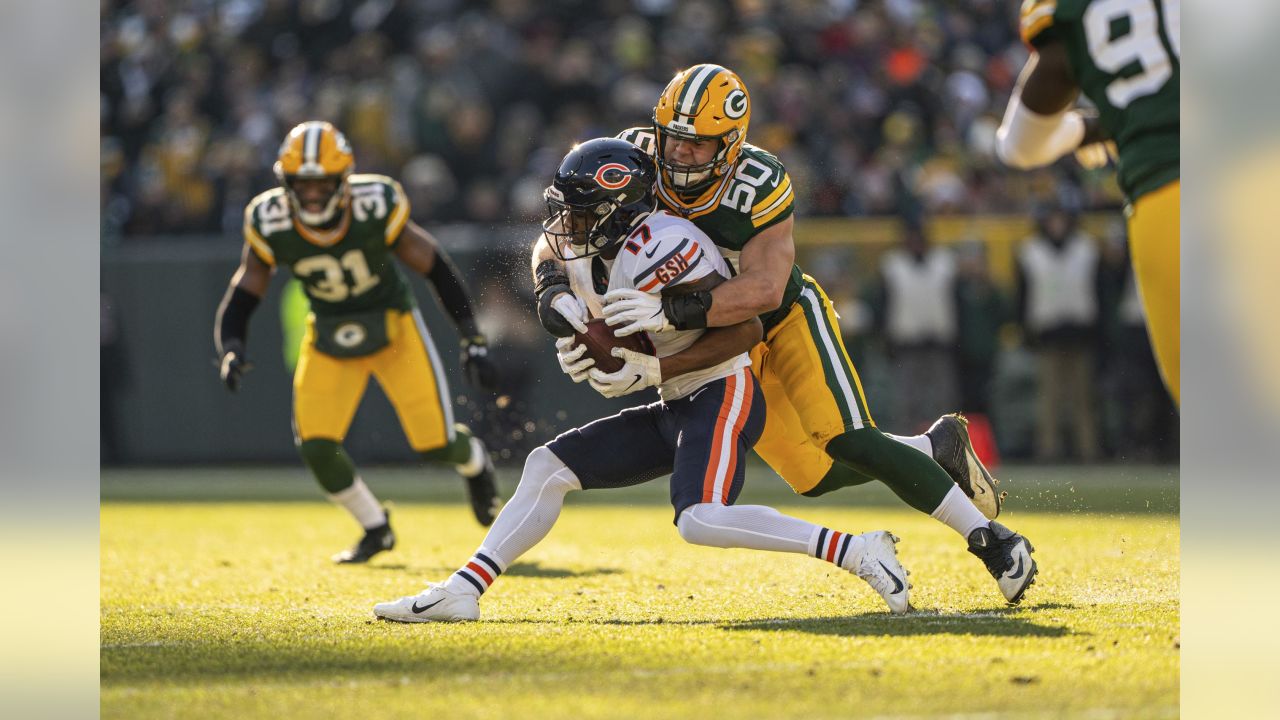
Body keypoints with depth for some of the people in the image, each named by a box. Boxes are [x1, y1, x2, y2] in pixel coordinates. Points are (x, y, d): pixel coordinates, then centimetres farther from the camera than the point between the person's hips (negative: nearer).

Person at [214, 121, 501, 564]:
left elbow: (436, 268, -14)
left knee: (436, 444, -8)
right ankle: (375, 529, 14)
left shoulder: (376, 207, -26)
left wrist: (473, 341, -14)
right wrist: (230, 349, -31)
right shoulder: (270, 224, -20)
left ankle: (474, 460, 33)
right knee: (316, 447, -14)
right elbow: (241, 297, -10)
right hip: (329, 336, 2)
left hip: (392, 324, -2)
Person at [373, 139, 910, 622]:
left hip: (723, 396, -10)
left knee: (700, 521, -31)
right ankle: (461, 593, 6)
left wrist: (652, 370, -20)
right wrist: (583, 351, 1)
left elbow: (745, 329, -22)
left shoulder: (656, 247, -20)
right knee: (548, 466, 6)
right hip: (678, 409, 10)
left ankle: (856, 551, -24)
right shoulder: (597, 255, 10)